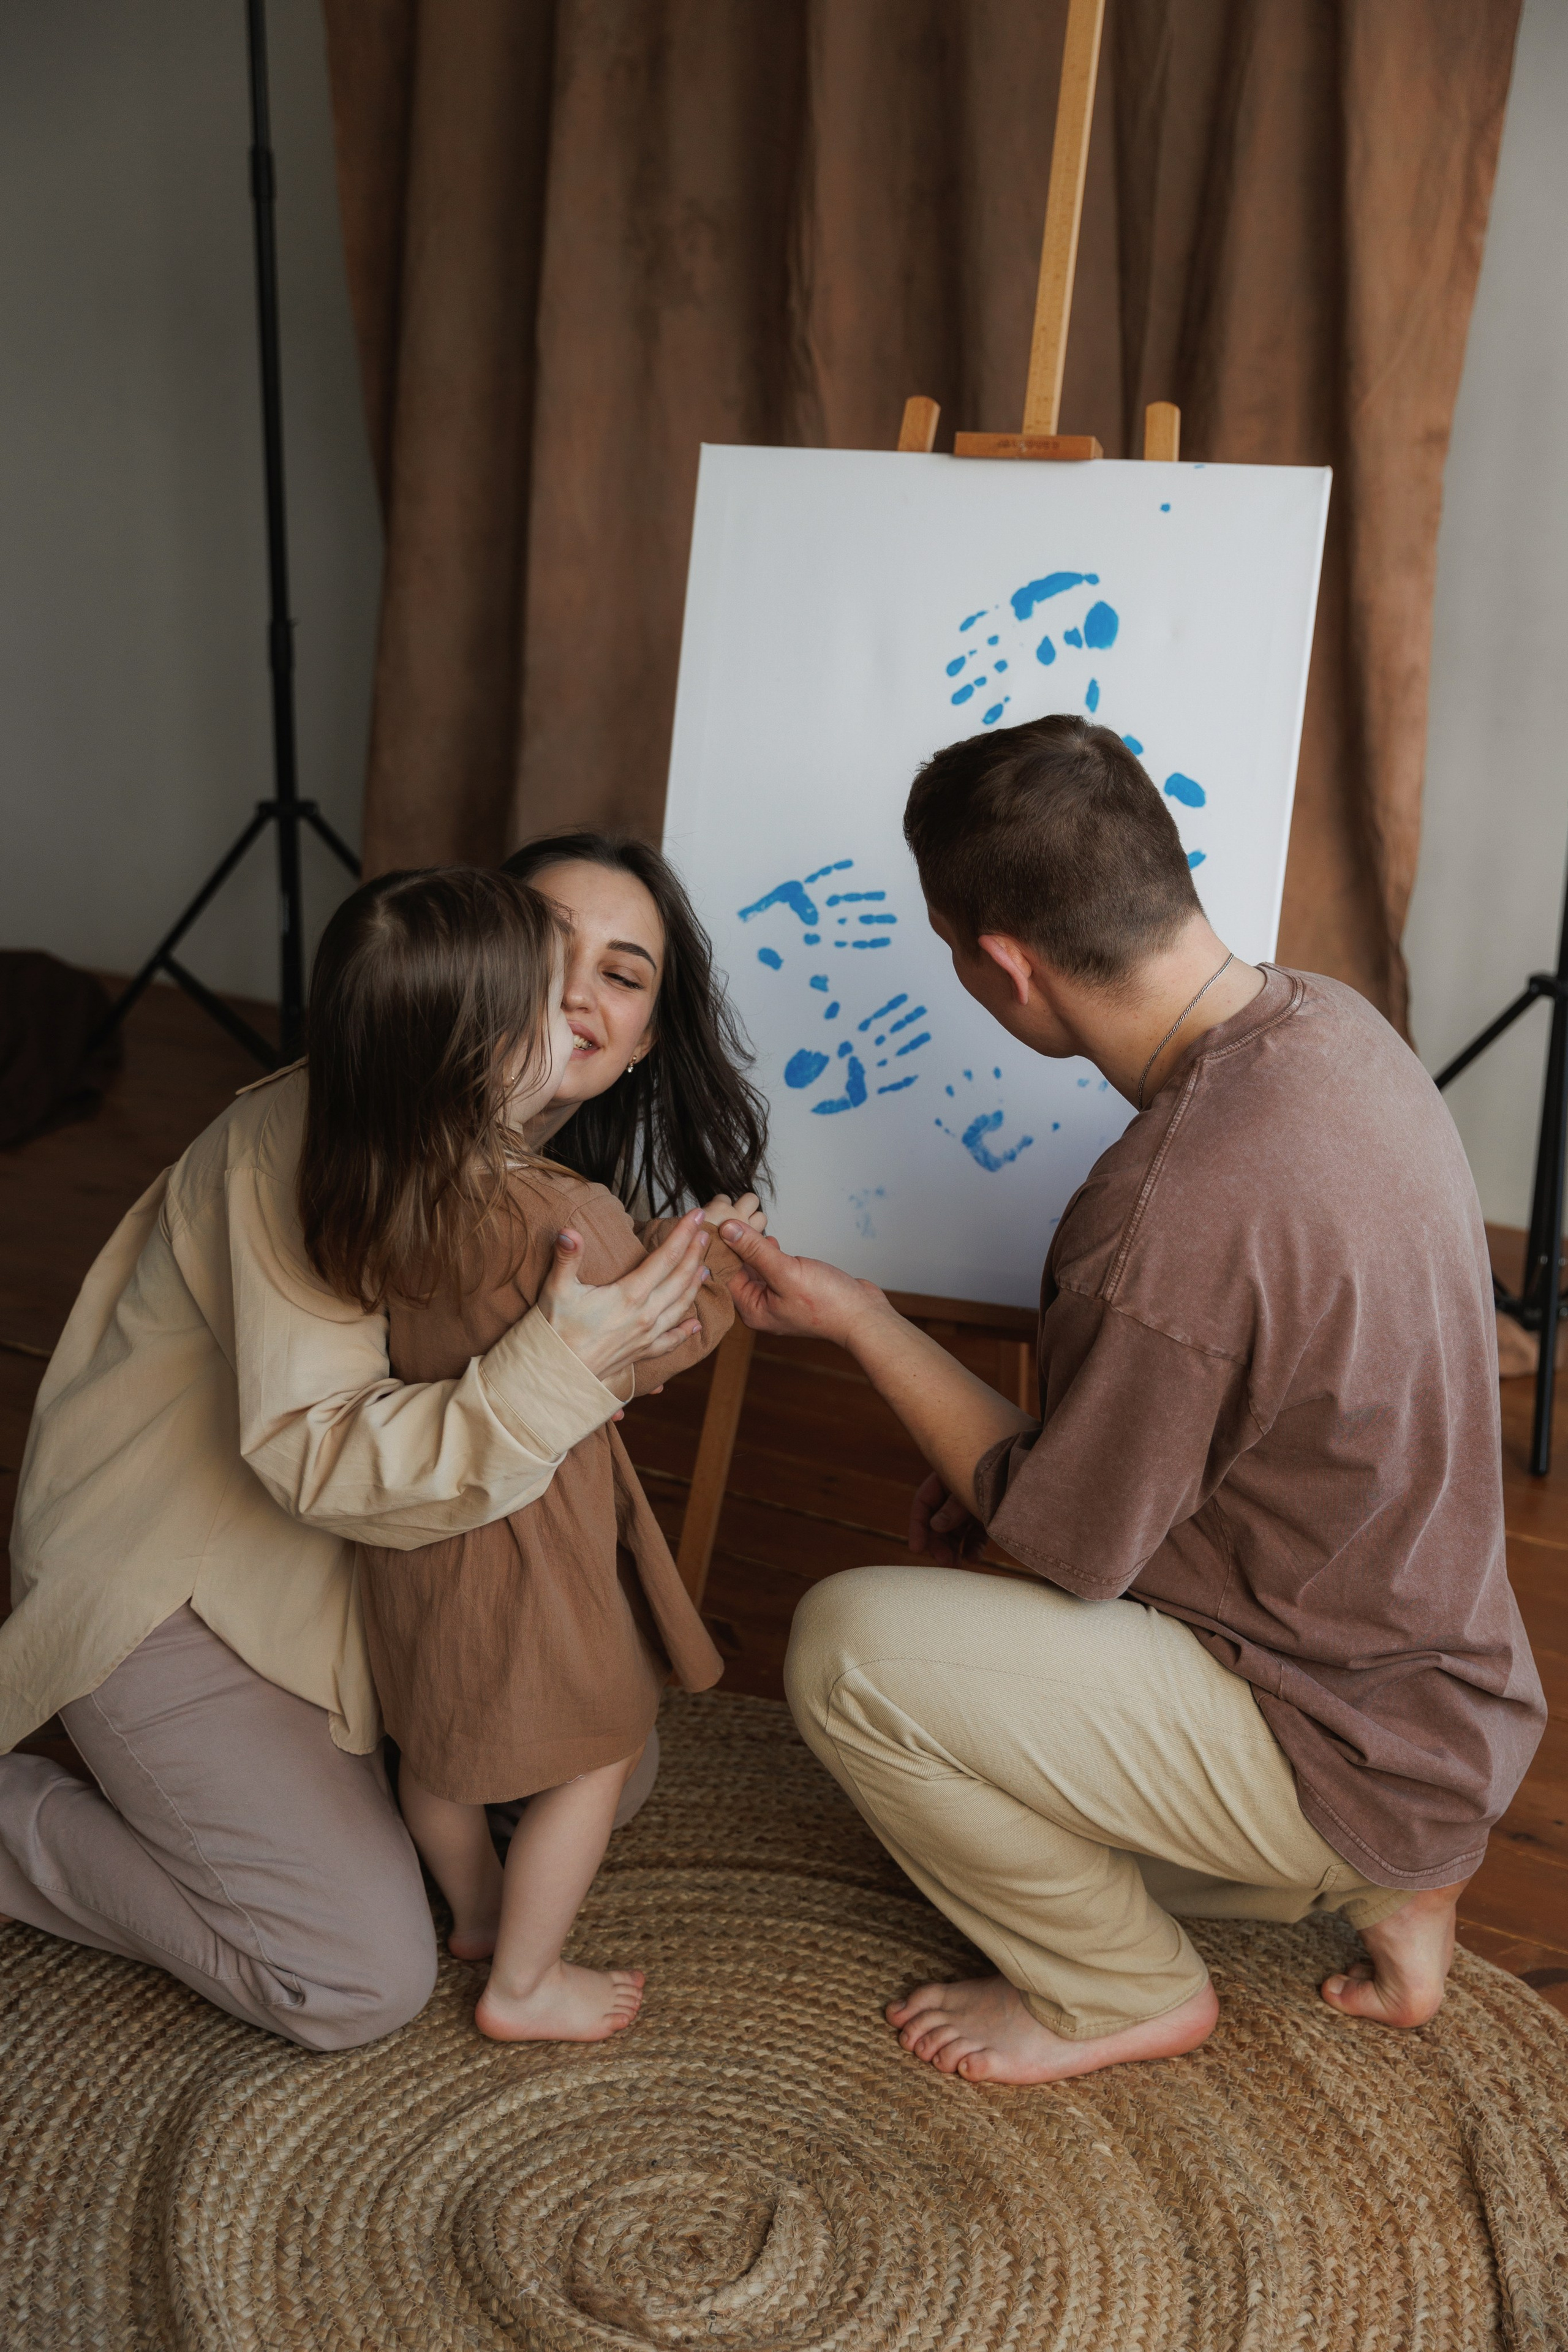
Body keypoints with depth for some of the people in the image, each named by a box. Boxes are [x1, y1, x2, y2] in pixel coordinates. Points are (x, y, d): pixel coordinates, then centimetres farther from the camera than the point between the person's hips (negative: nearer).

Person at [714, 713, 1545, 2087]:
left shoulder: (1169, 1224, -36)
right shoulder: (1323, 1023, -7)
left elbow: (1068, 1547, -18)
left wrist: (858, 1320, -12)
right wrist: (1015, 1453, 6)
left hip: (1354, 1749, -9)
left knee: (848, 1649, -15)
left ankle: (1126, 1990, 9)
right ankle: (1383, 1886, 19)